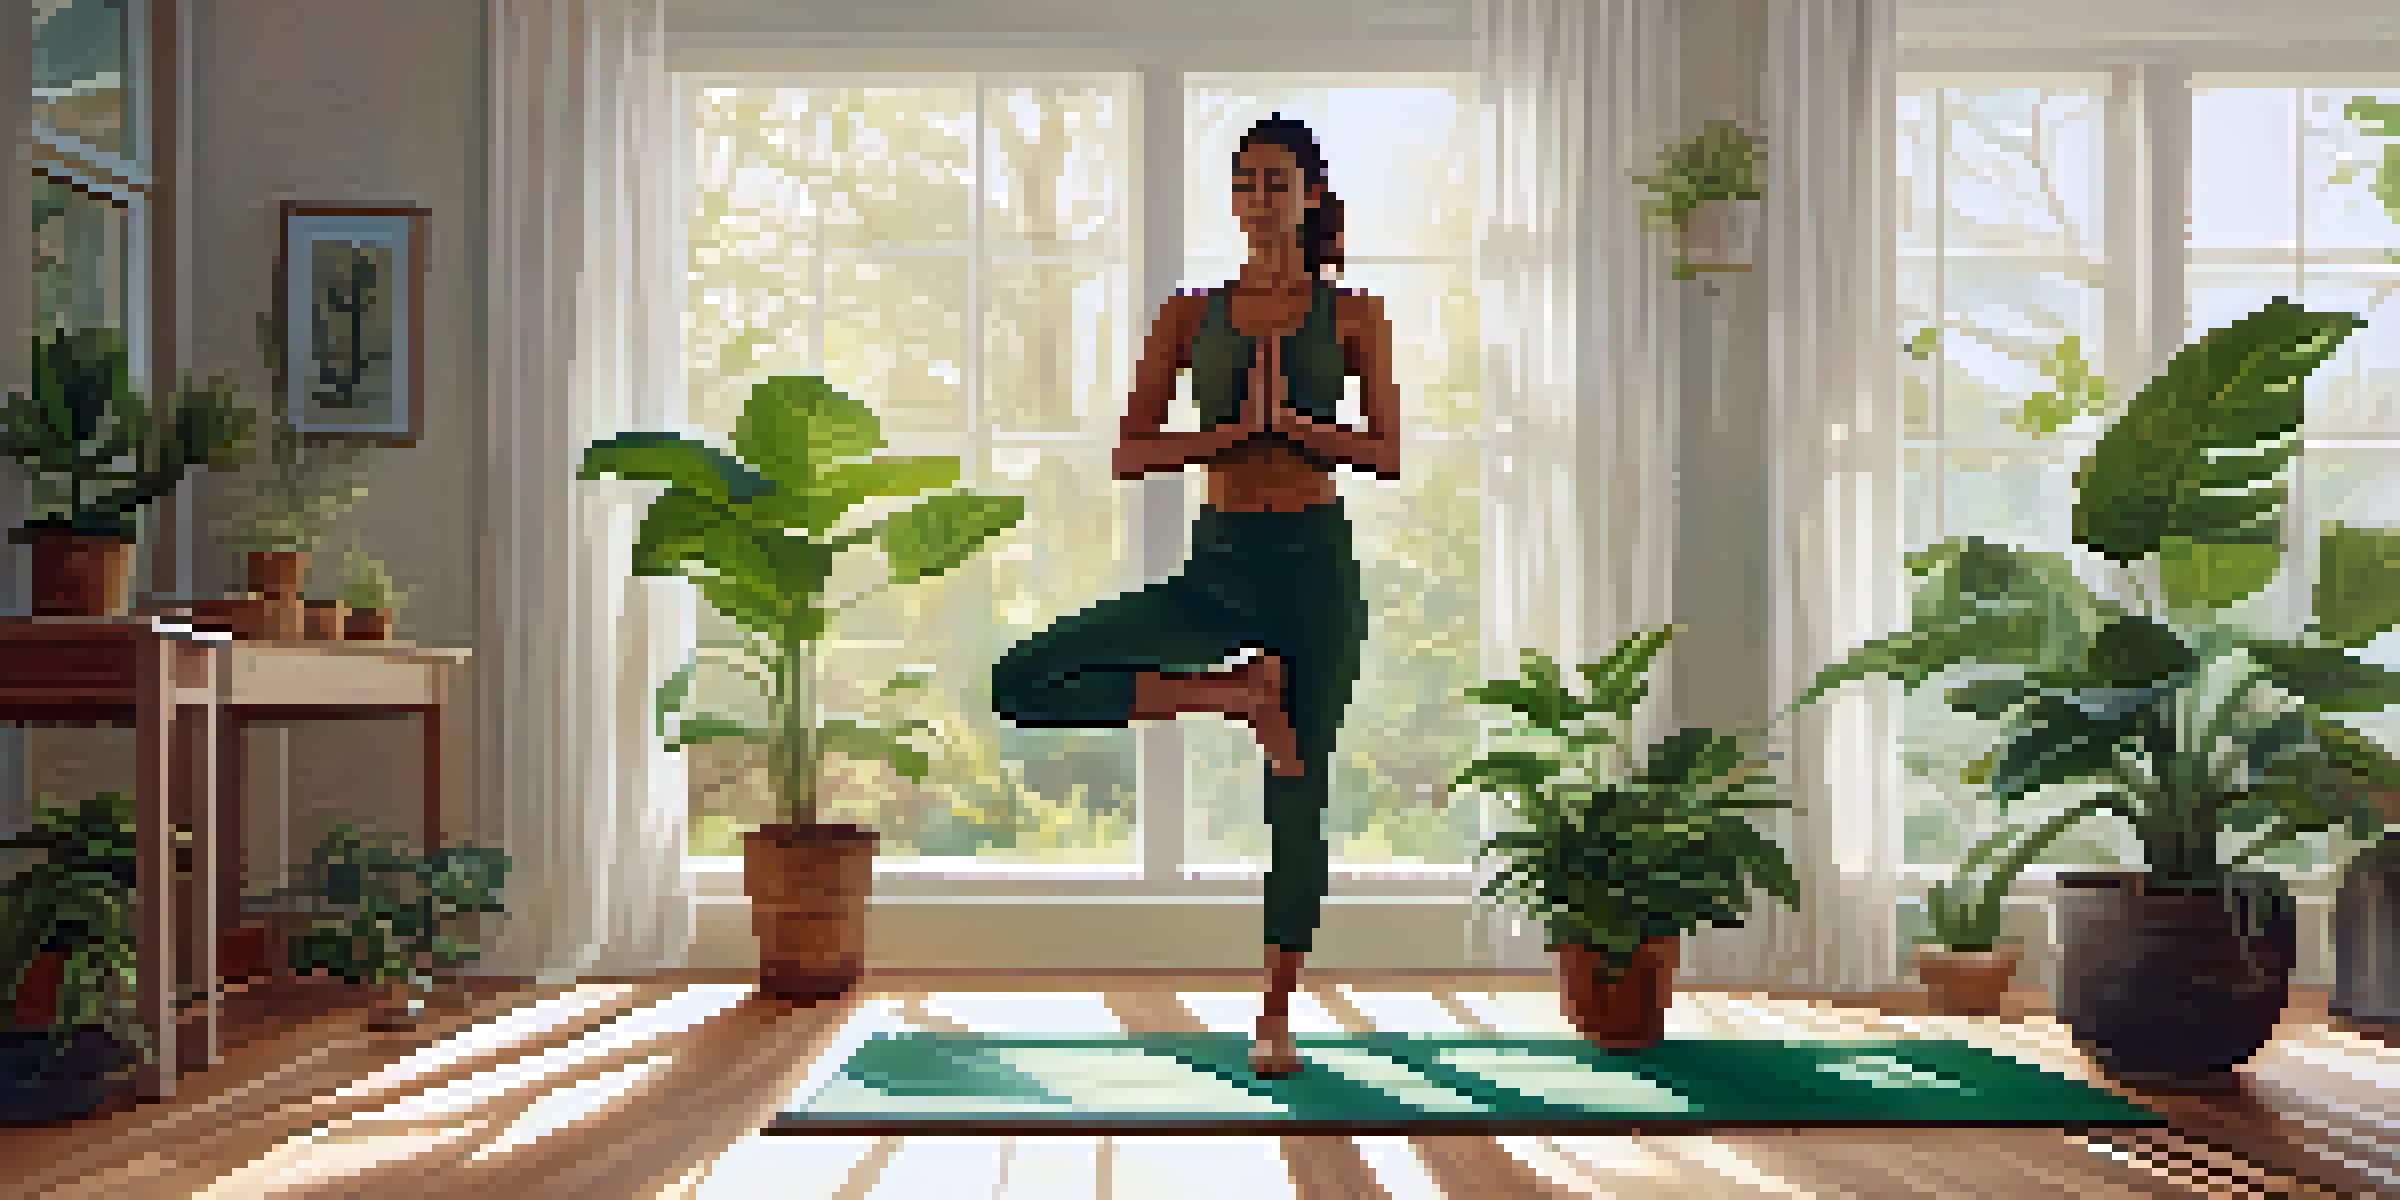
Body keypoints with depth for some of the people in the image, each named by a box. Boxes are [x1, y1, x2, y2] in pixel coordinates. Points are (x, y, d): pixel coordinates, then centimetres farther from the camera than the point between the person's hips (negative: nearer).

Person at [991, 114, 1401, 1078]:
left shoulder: (1353, 315, 4)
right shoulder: (1192, 313, 7)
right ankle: (1239, 693, -4)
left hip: (1313, 559, -2)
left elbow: (1386, 454, -1)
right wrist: (1231, 433, -14)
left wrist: (1293, 424, -15)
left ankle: (1278, 1014, 17)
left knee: (1300, 792, 1)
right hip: (1218, 558, 2)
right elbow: (1130, 455, 0)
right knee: (1022, 684, -14)